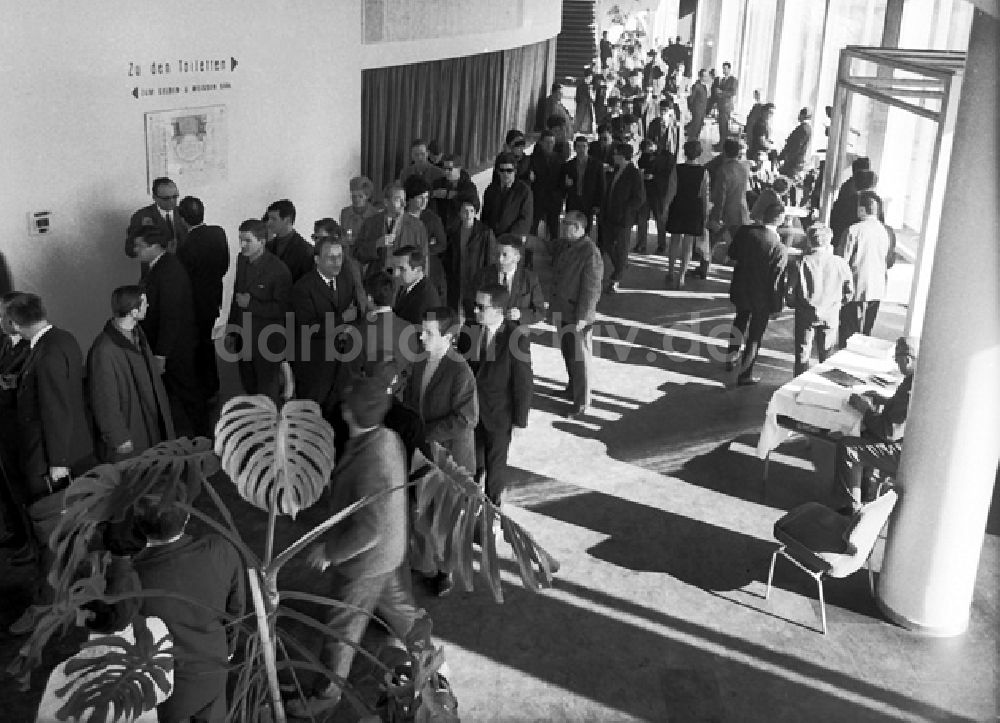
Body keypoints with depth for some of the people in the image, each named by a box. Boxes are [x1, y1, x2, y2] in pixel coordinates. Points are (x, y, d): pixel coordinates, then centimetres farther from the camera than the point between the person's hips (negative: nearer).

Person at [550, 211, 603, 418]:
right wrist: (556, 308, 10)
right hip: (562, 312, 8)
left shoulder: (590, 253, -21)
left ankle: (581, 403, 12)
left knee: (580, 358, 1)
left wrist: (582, 318, -18)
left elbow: (591, 289, -20)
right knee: (567, 353, 21)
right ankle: (573, 388, 41)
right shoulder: (561, 245, 4)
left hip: (579, 316, -8)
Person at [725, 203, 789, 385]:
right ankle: (744, 375, 24)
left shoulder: (744, 231, -15)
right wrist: (778, 303, -8)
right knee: (754, 336, 13)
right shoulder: (780, 248, -26)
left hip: (740, 289, 4)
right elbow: (777, 282, -20)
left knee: (741, 321, 32)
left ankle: (730, 359, 44)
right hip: (762, 297, -4)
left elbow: (732, 254, 2)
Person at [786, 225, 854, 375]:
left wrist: (795, 304, 10)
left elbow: (790, 291, -9)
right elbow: (849, 291, 2)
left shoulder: (801, 263, -11)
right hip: (830, 315, 2)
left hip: (806, 314, -1)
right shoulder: (840, 263, -6)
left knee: (802, 353, 11)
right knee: (827, 354, 15)